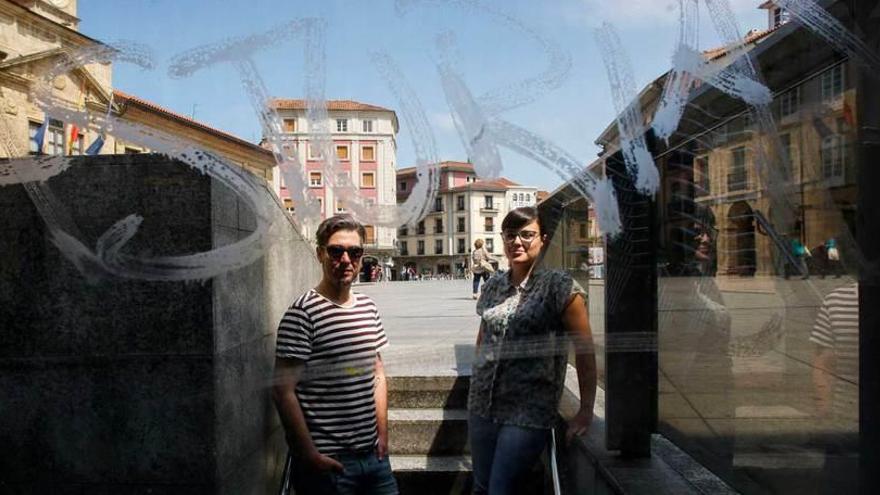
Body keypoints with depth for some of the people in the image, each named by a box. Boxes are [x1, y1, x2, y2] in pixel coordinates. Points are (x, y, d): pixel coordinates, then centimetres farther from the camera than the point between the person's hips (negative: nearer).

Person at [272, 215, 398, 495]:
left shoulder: (368, 308, 7)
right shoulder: (302, 313, -13)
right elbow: (283, 391, -14)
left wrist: (382, 435, 10)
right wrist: (310, 456, -13)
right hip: (327, 461, -6)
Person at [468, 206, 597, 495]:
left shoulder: (559, 286, -10)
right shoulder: (493, 286, 6)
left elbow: (585, 349, -10)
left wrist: (586, 411, -11)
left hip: (529, 413, -5)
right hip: (481, 406, 6)